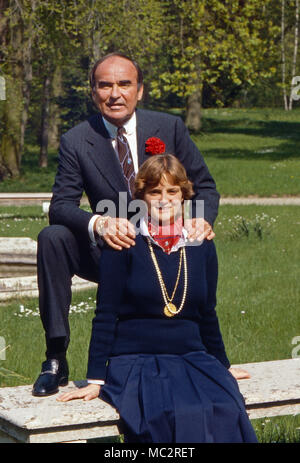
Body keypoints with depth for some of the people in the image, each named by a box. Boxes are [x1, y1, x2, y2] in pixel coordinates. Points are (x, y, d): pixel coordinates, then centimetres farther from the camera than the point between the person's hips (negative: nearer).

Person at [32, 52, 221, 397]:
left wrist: (202, 220, -21)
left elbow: (205, 187, 4)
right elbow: (61, 205, -12)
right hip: (109, 252, 0)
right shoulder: (76, 141, -5)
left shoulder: (170, 128, -2)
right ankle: (56, 360, -20)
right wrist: (98, 224, -35)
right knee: (52, 237, -26)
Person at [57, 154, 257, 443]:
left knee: (227, 412, -29)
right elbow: (105, 315, -1)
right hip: (134, 363, -4)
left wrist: (222, 366, 29)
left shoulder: (201, 246, 12)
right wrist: (95, 379, -3)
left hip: (192, 359, 4)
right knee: (175, 415, -35)